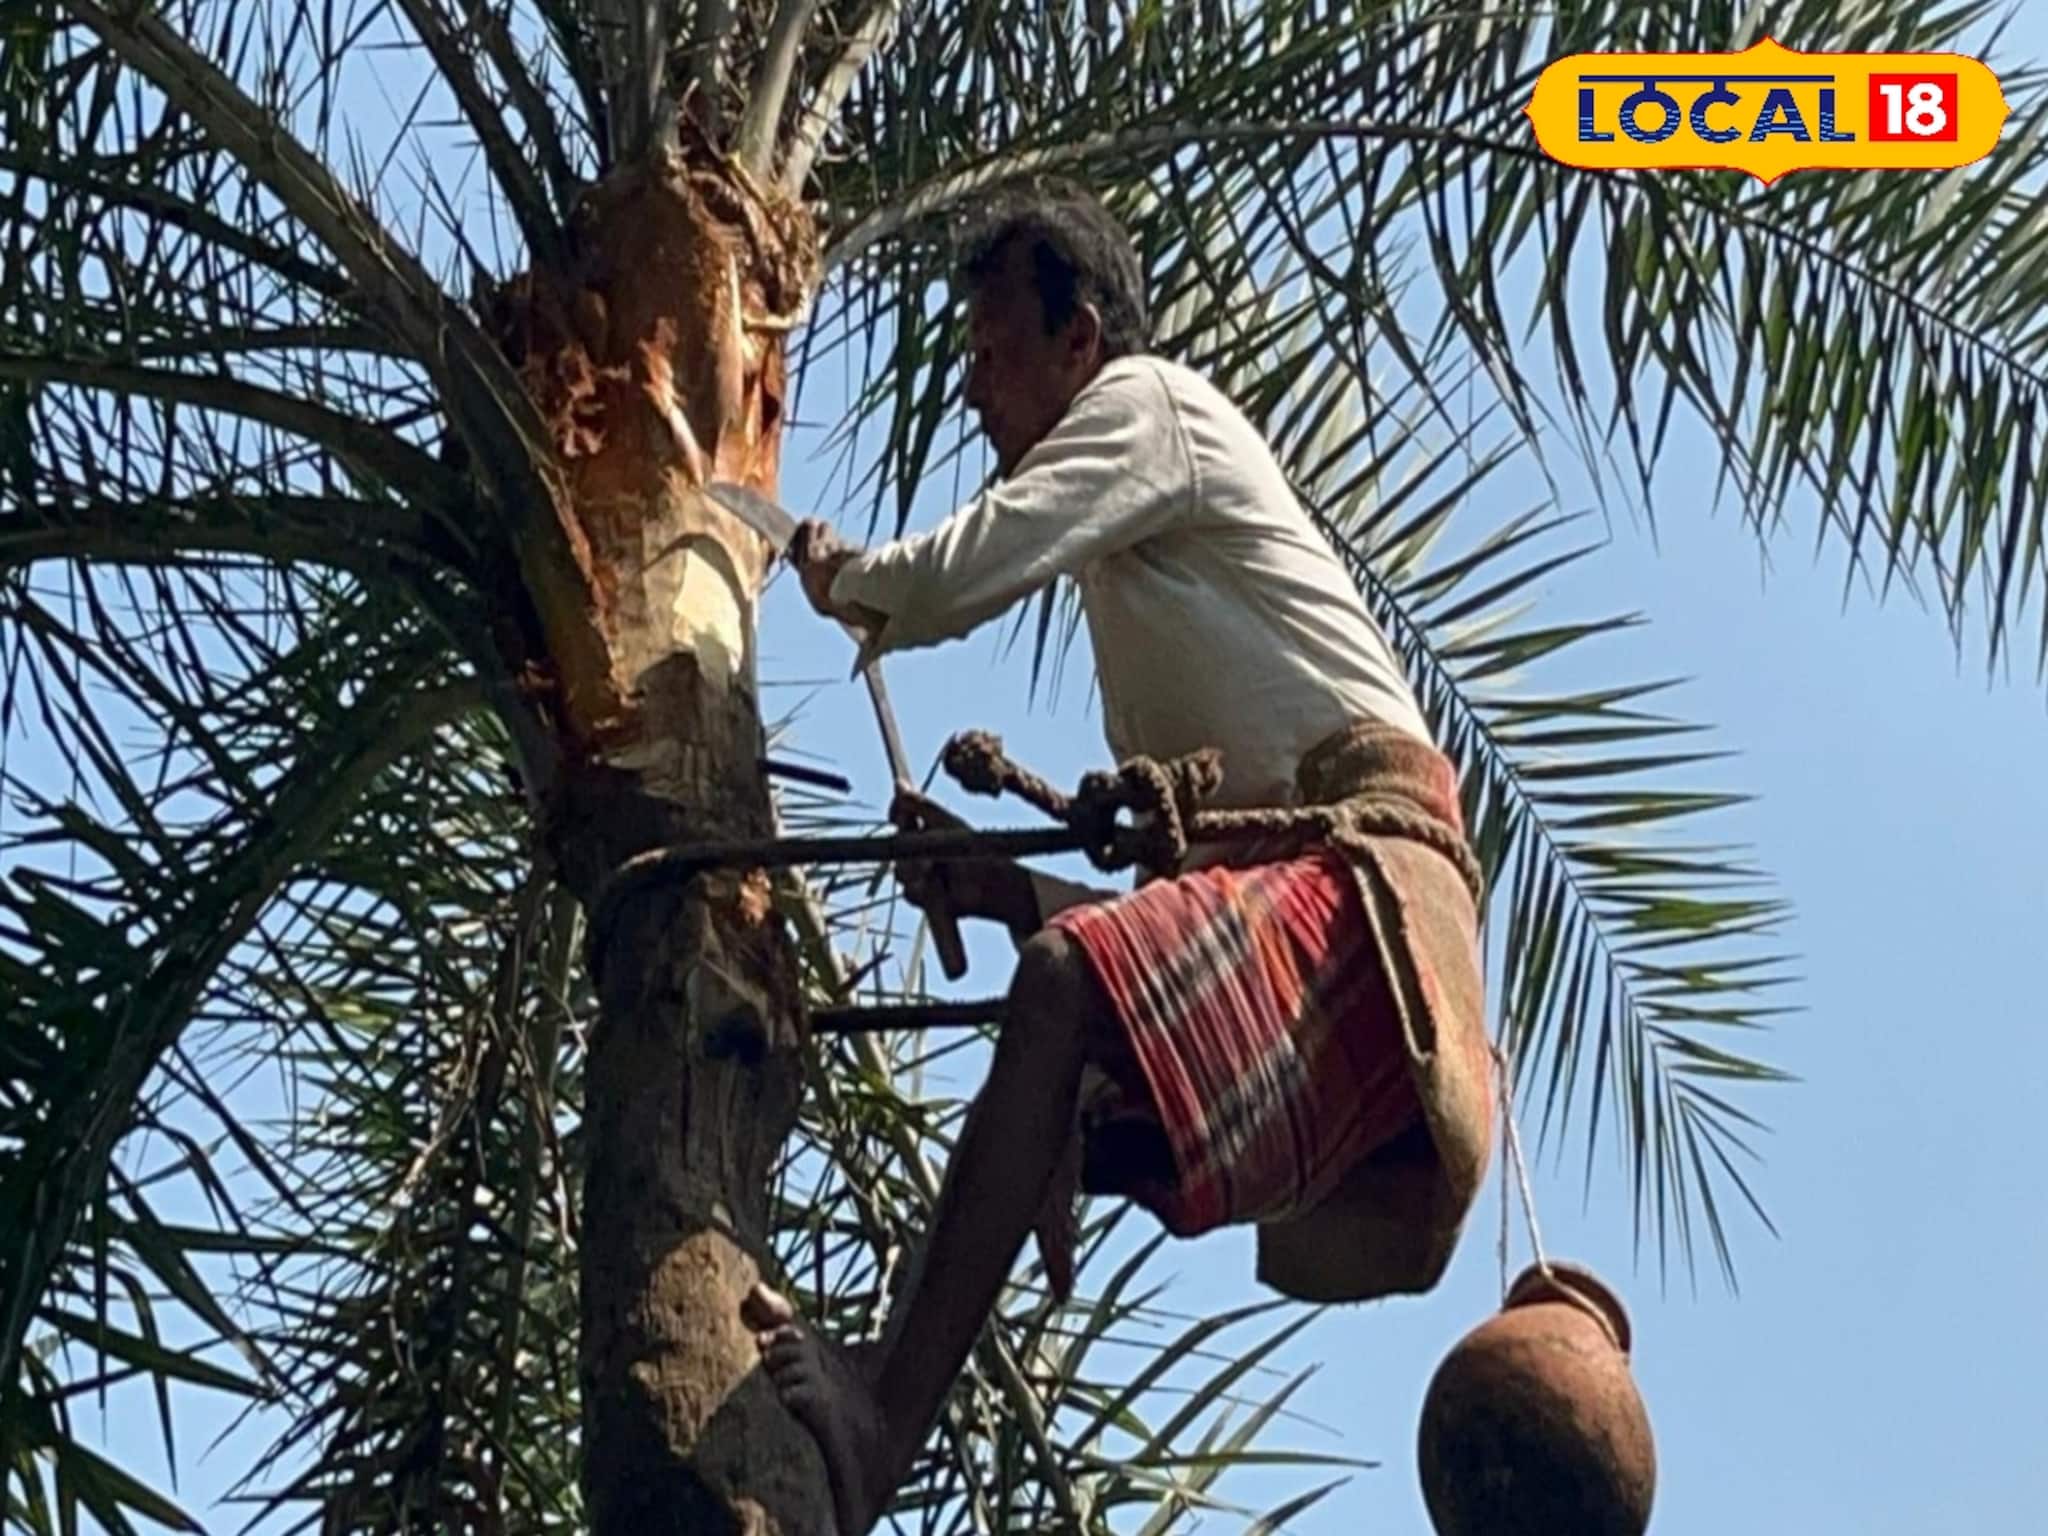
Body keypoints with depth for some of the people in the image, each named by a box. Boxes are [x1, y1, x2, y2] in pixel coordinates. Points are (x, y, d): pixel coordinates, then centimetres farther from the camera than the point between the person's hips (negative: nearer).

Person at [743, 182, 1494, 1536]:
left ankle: (880, 1425, -40)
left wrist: (843, 581, 15)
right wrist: (1008, 889, 16)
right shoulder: (1126, 582, 33)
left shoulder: (1149, 402, 6)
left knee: (1064, 987, -32)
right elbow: (1175, 851, 31)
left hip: (1368, 863, -12)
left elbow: (963, 573, -8)